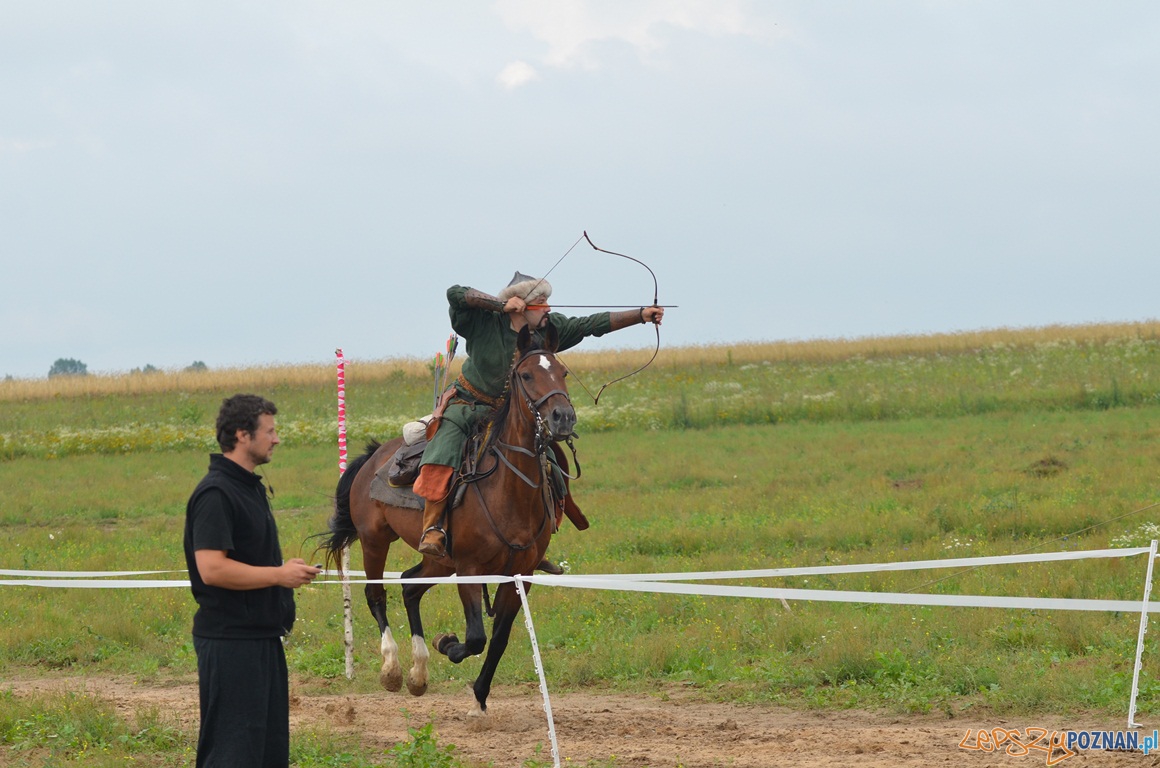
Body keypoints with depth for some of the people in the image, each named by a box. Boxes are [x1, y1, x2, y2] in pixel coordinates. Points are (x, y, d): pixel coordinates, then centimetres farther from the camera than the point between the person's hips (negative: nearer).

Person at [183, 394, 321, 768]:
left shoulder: (251, 487, 15)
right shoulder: (216, 494, -17)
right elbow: (212, 568, -26)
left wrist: (286, 571, 9)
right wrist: (279, 574, -19)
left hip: (262, 637, 10)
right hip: (230, 641, -10)